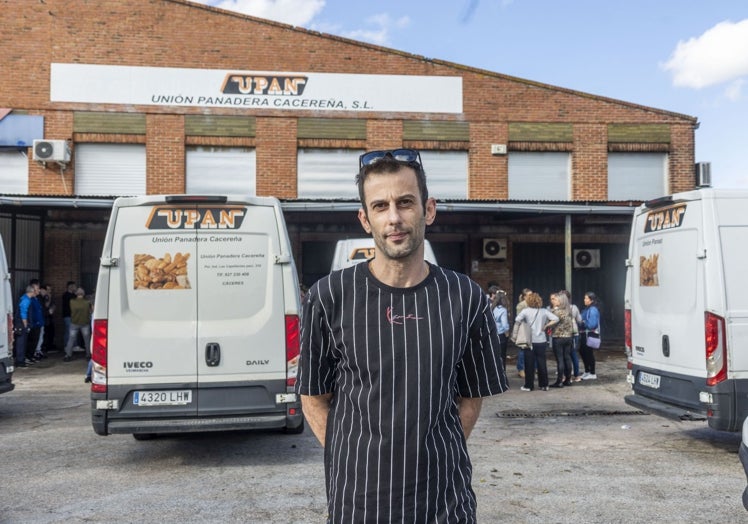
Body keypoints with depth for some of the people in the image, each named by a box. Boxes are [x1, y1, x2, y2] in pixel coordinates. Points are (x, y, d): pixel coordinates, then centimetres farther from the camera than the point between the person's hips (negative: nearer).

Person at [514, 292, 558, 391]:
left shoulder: (526, 311, -8)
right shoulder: (544, 311, 0)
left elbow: (517, 320, -21)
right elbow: (555, 319, -5)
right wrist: (545, 326, 2)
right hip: (541, 341, 3)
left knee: (529, 364, 5)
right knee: (542, 363, 10)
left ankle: (529, 385, 9)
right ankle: (544, 385, 16)